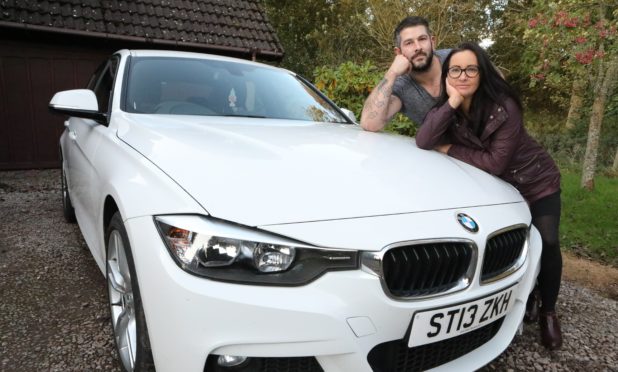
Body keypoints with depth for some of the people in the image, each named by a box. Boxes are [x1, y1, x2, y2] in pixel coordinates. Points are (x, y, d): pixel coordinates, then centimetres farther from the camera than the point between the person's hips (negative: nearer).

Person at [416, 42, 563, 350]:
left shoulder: (503, 107, -26)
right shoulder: (448, 108, -13)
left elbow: (495, 163, -29)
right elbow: (423, 142, -30)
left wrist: (450, 150, -24)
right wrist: (452, 102, -36)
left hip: (537, 182, -3)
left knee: (546, 244, -9)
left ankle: (548, 313, 15)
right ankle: (523, 300, 29)